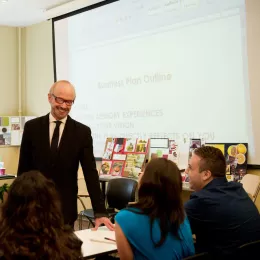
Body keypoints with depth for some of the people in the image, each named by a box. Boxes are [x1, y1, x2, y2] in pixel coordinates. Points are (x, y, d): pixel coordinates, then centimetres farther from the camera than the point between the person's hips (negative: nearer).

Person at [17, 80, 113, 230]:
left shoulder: (82, 132, -2)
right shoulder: (32, 127, 1)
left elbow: (91, 174, -6)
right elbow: (23, 168, 4)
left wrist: (100, 212, -12)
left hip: (66, 208, -1)